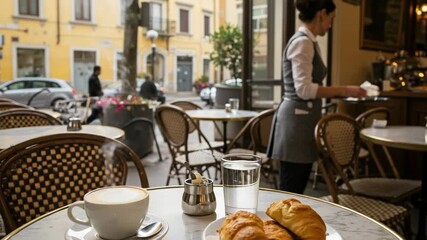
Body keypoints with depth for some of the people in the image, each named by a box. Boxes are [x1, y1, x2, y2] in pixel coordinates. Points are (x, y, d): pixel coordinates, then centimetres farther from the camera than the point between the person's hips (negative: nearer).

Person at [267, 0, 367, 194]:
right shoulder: (302, 42, -13)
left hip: (303, 119, 10)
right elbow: (304, 89, -22)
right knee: (290, 193, -3)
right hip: (297, 120, -10)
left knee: (296, 191, 14)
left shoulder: (308, 42, 16)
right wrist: (343, 90, -16)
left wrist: (341, 92, 20)